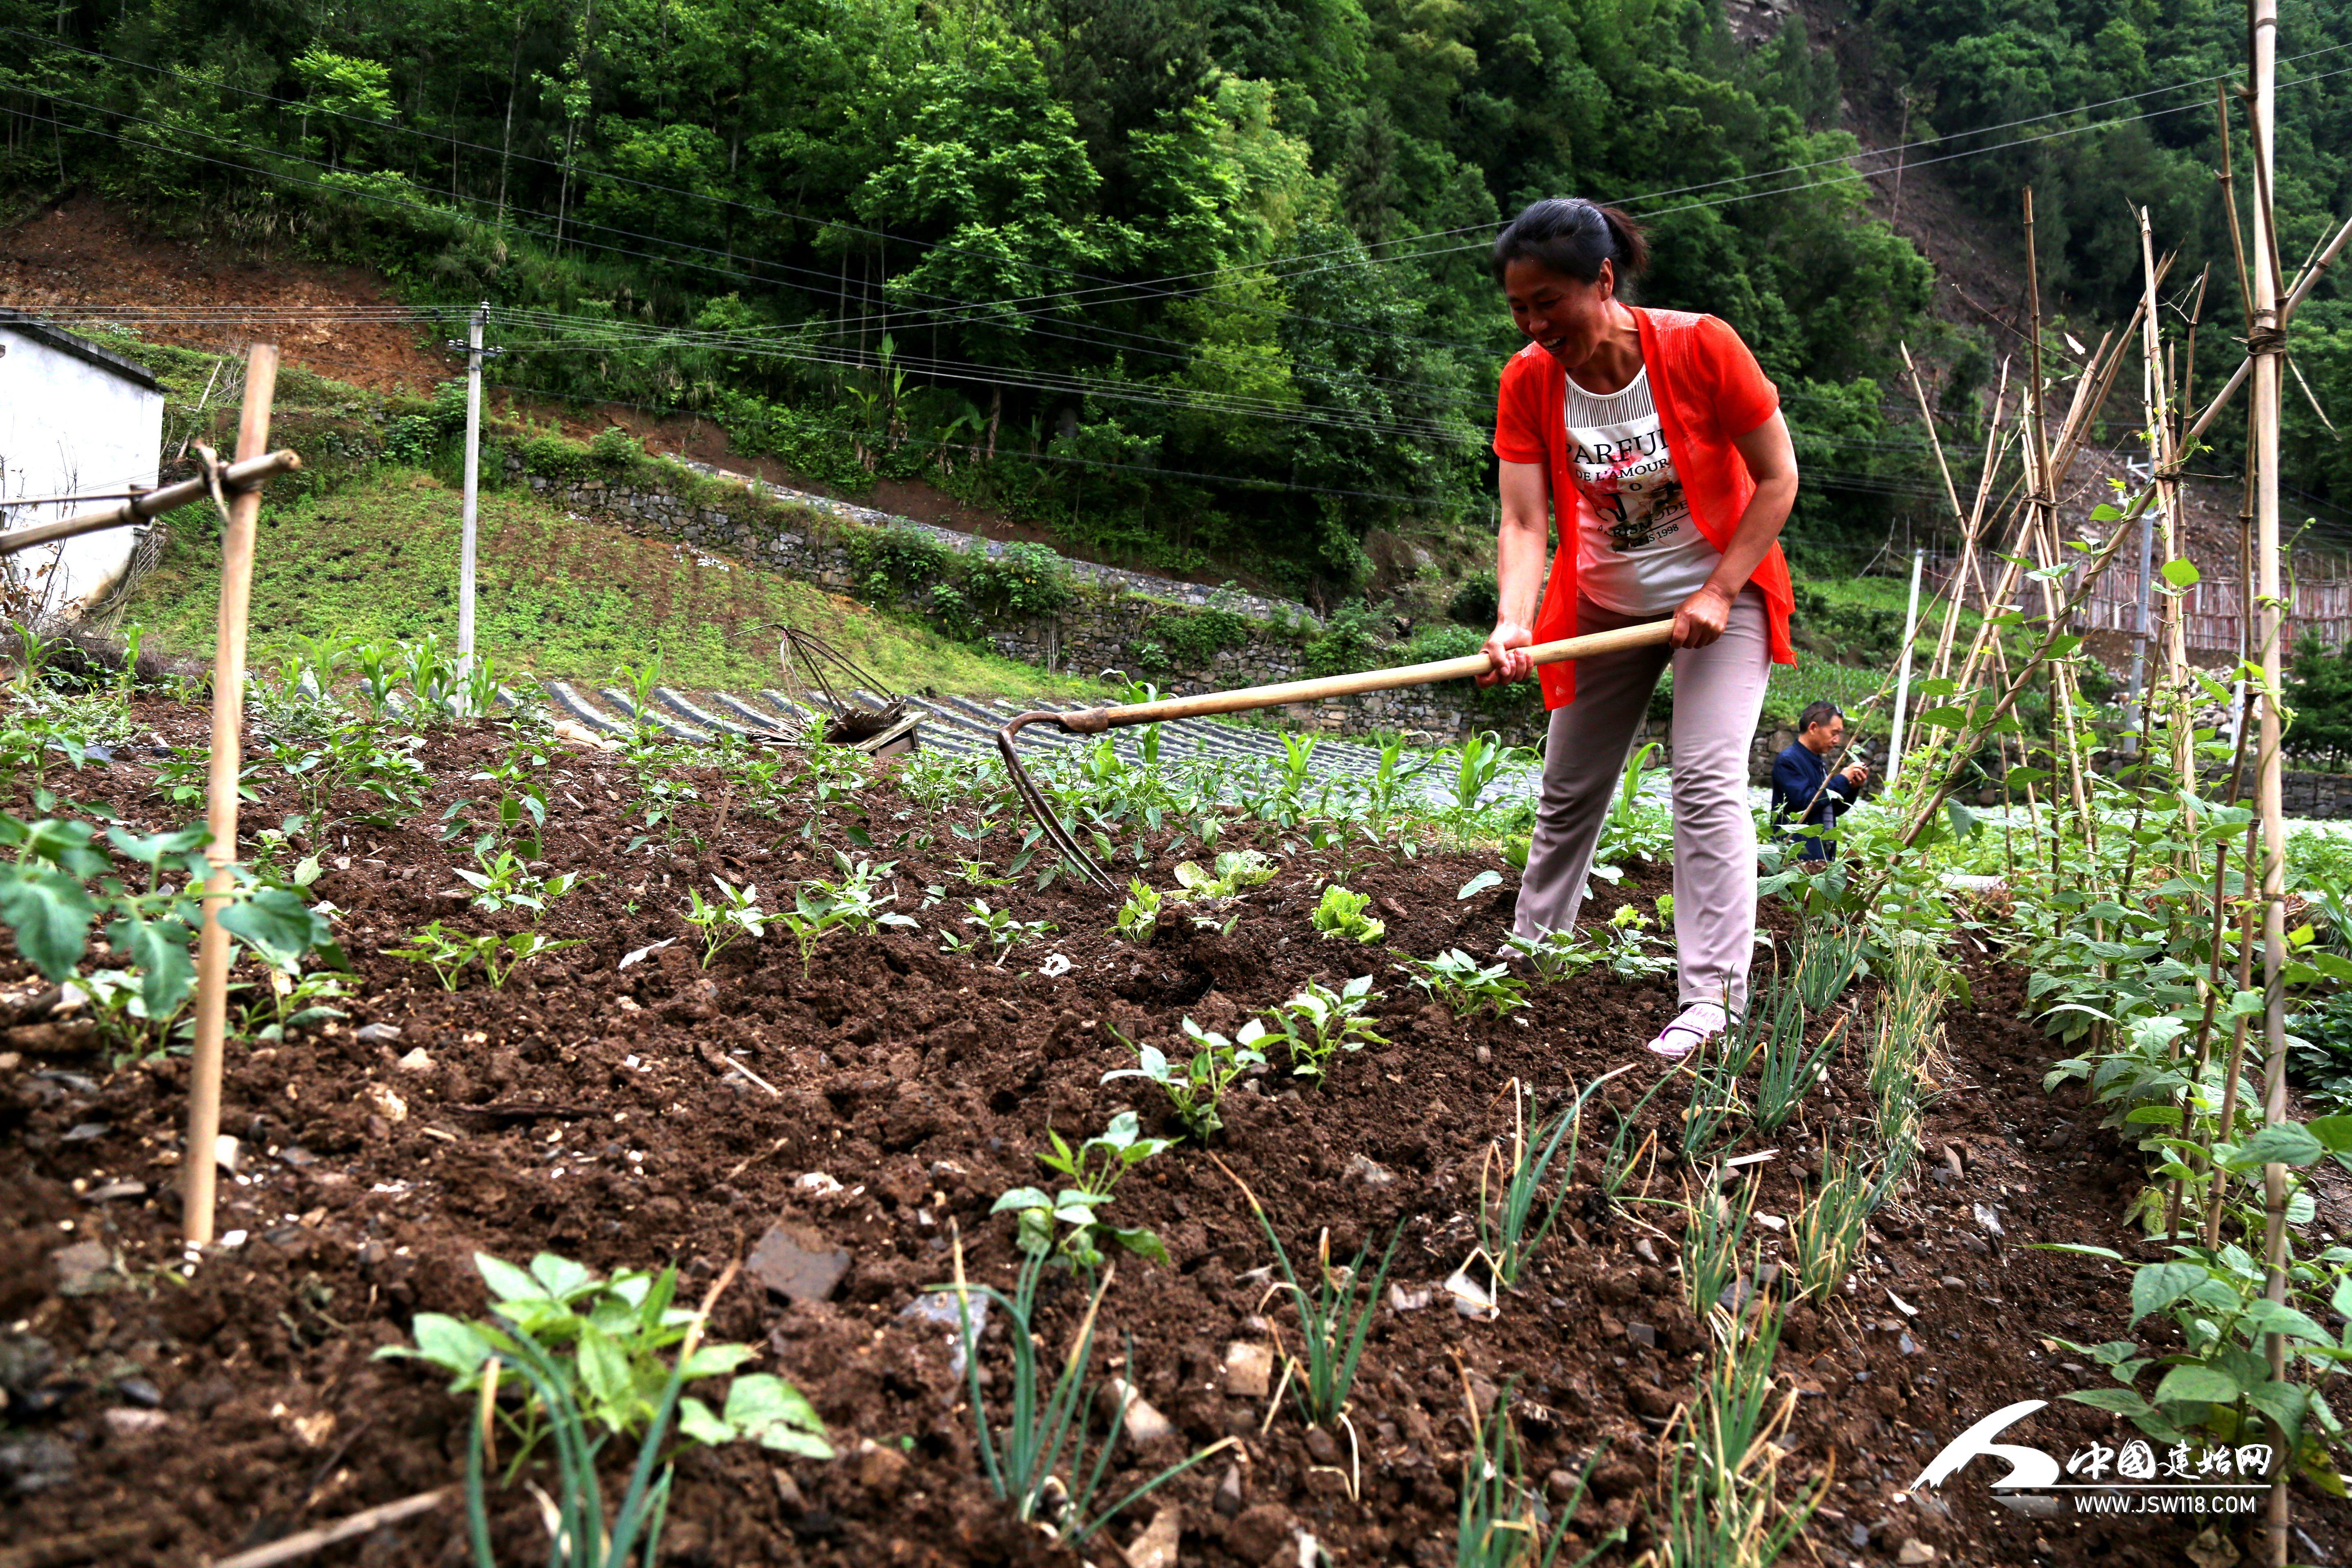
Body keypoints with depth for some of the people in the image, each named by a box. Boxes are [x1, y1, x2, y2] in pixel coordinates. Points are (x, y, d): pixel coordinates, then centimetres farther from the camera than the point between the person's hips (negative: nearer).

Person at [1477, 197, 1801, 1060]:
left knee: (1707, 782, -17)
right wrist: (1512, 625, -36)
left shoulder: (1701, 347, -22)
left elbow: (1778, 478, -14)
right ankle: (1528, 953, 30)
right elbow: (1524, 523, -19)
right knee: (1569, 789, 11)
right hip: (1603, 604, 4)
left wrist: (1718, 594, -20)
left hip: (1719, 592, -3)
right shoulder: (1528, 382, -13)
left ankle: (1709, 997, -13)